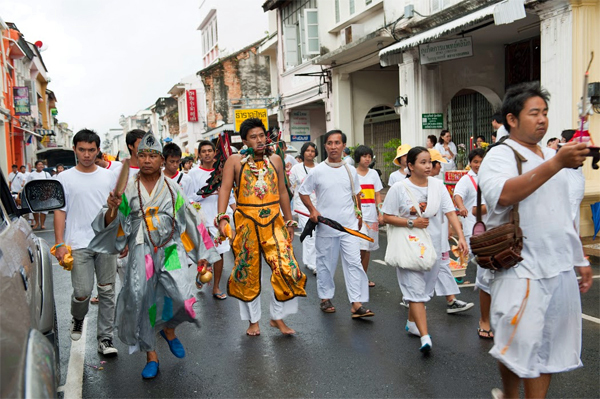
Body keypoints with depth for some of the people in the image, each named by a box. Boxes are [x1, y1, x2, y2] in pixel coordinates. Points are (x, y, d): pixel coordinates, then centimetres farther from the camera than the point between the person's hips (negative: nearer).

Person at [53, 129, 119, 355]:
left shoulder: (108, 177, 9)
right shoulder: (64, 178, 4)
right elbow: (60, 212, 2)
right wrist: (59, 243, -5)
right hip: (79, 243, -2)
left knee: (107, 291, 5)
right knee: (83, 291, -6)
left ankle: (105, 338, 15)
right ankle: (77, 319, 28)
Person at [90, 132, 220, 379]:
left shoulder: (172, 188, 8)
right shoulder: (128, 189, 5)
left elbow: (189, 220, 11)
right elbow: (110, 224, 4)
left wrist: (201, 252, 9)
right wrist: (112, 209, -18)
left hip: (170, 249, 0)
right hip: (140, 252, 0)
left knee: (181, 296, -16)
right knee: (141, 300, 0)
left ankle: (168, 328, 19)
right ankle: (151, 355, 20)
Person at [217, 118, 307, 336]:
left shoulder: (275, 160, 9)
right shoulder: (235, 161, 0)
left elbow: (282, 192, 14)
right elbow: (225, 188, -9)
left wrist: (289, 221, 16)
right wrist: (222, 217, -22)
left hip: (274, 222, 2)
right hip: (246, 223, -2)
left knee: (286, 268, -5)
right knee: (247, 272, 8)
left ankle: (278, 317, 15)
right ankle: (253, 320, 27)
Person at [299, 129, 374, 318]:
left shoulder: (351, 170, 5)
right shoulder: (317, 171, -4)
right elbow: (303, 192, 5)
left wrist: (359, 214, 19)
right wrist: (312, 210, -7)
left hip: (349, 225, 2)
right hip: (325, 227, -1)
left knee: (354, 262, -5)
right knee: (325, 263, 10)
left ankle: (357, 304, -3)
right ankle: (325, 298, 27)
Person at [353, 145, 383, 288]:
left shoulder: (374, 174, 10)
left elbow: (378, 195, 11)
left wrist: (381, 213, 3)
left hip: (372, 216, 4)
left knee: (368, 248, 10)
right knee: (362, 248, -14)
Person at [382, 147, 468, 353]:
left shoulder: (437, 185, 2)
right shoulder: (399, 188, -8)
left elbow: (450, 212, -3)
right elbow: (387, 217, -6)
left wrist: (461, 236, -14)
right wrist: (412, 223, -17)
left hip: (433, 245, 4)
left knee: (424, 289, 15)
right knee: (416, 290, -10)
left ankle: (411, 323, 36)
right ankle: (425, 337, -13)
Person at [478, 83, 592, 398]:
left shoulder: (553, 156, 17)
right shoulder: (500, 156, -7)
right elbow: (503, 195, -29)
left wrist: (580, 258, 22)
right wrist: (556, 163, -31)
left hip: (561, 268, 7)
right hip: (522, 269, -7)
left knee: (551, 349, 12)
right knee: (518, 346, 1)